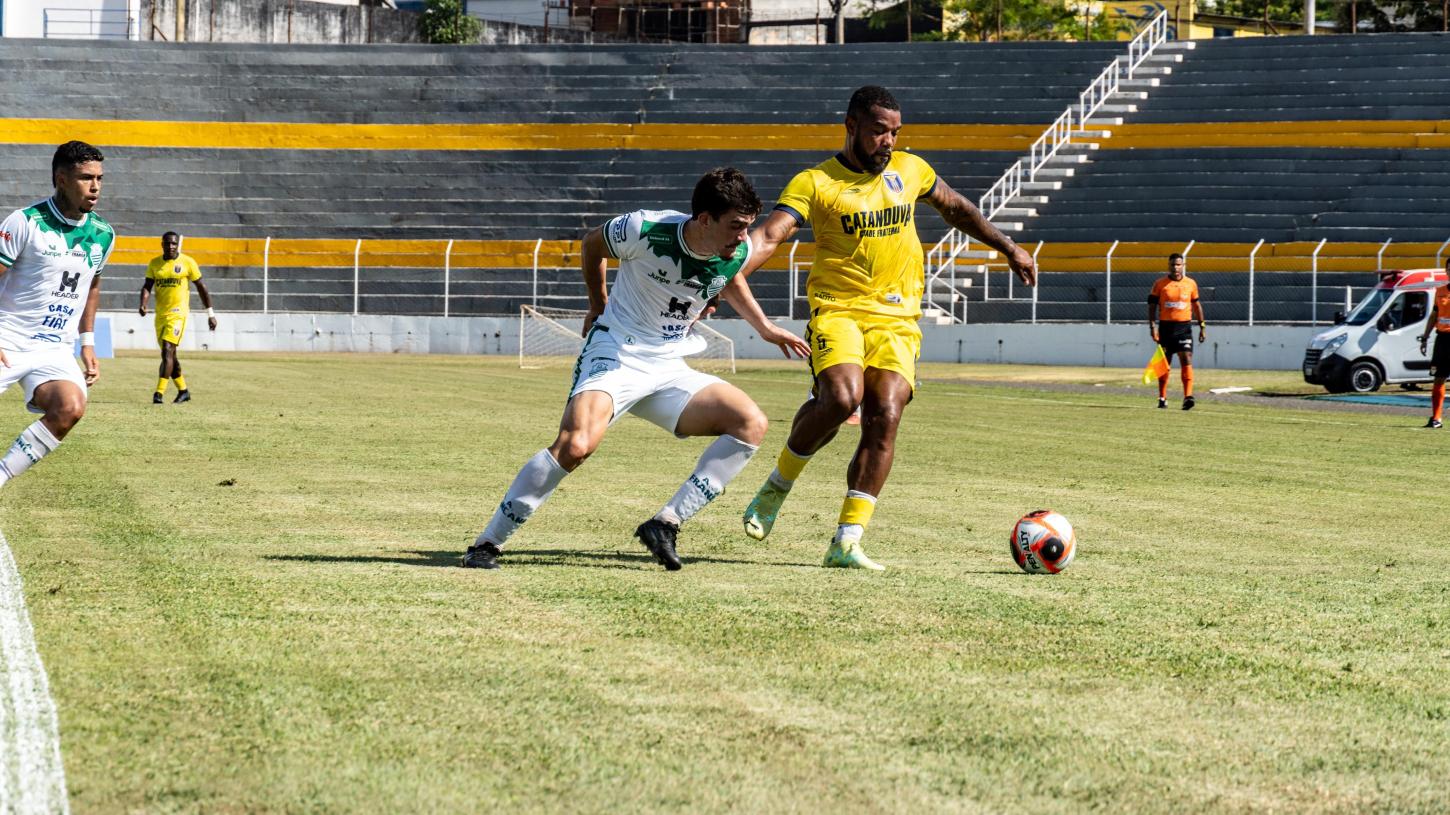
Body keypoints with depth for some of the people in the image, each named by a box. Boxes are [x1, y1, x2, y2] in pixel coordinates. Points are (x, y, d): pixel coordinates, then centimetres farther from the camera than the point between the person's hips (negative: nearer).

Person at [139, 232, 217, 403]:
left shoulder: (187, 262, -2)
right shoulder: (154, 264, 9)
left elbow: (201, 288, 4)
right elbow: (147, 286, 3)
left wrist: (210, 314, 4)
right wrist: (143, 304, -18)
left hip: (178, 313, -6)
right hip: (161, 314, 6)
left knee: (167, 351, -18)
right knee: (169, 355, 12)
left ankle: (159, 393, -22)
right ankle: (183, 391, 28)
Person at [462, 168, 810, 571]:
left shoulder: (737, 251, -6)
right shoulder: (646, 230, -21)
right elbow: (592, 242, 3)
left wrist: (764, 327, 22)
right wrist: (598, 305, 14)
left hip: (669, 369, 6)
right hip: (615, 355, -6)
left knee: (751, 424, -12)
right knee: (575, 445, -30)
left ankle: (665, 524, -10)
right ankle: (487, 543, -19)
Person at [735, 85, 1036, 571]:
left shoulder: (909, 171, 12)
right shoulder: (815, 183, -3)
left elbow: (955, 207, 30)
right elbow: (768, 238, -14)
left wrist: (1009, 249, 33)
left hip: (897, 319, 4)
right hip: (837, 311, -4)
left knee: (884, 419, -13)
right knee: (841, 398, -28)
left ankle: (846, 541, -11)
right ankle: (777, 486, -1)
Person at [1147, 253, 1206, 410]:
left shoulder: (1191, 284, 6)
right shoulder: (1159, 284, 1)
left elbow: (1197, 305, 14)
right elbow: (1152, 306, 1)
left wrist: (1202, 327, 11)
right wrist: (1152, 327, -8)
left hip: (1184, 327, 0)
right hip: (1165, 327, 0)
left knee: (1187, 360, -13)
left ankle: (1188, 396, -19)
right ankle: (1162, 398, 16)